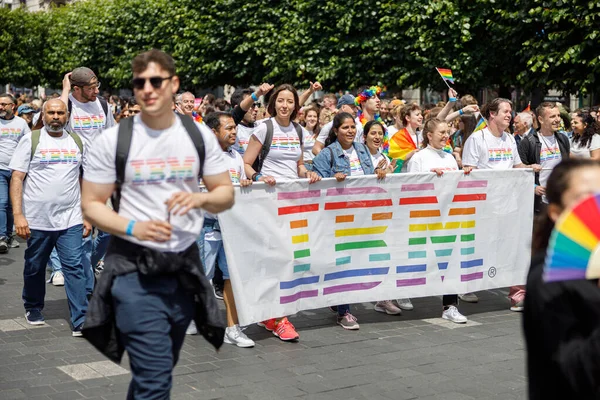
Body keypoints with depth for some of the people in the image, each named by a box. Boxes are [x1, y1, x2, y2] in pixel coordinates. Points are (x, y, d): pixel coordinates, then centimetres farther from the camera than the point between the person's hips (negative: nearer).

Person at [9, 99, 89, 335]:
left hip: (70, 220, 2)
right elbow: (16, 179, -5)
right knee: (34, 268, 13)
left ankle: (81, 322, -4)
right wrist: (18, 215, -13)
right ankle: (33, 309, 35)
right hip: (37, 220, -1)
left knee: (74, 268, -5)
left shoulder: (77, 143, 10)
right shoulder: (30, 140, 0)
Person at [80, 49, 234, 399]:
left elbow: (226, 195, 8)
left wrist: (200, 198, -15)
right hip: (135, 268, -4)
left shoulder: (200, 135, 2)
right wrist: (133, 228, -21)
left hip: (185, 264, 4)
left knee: (159, 369, 19)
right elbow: (91, 205, -3)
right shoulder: (113, 140, -6)